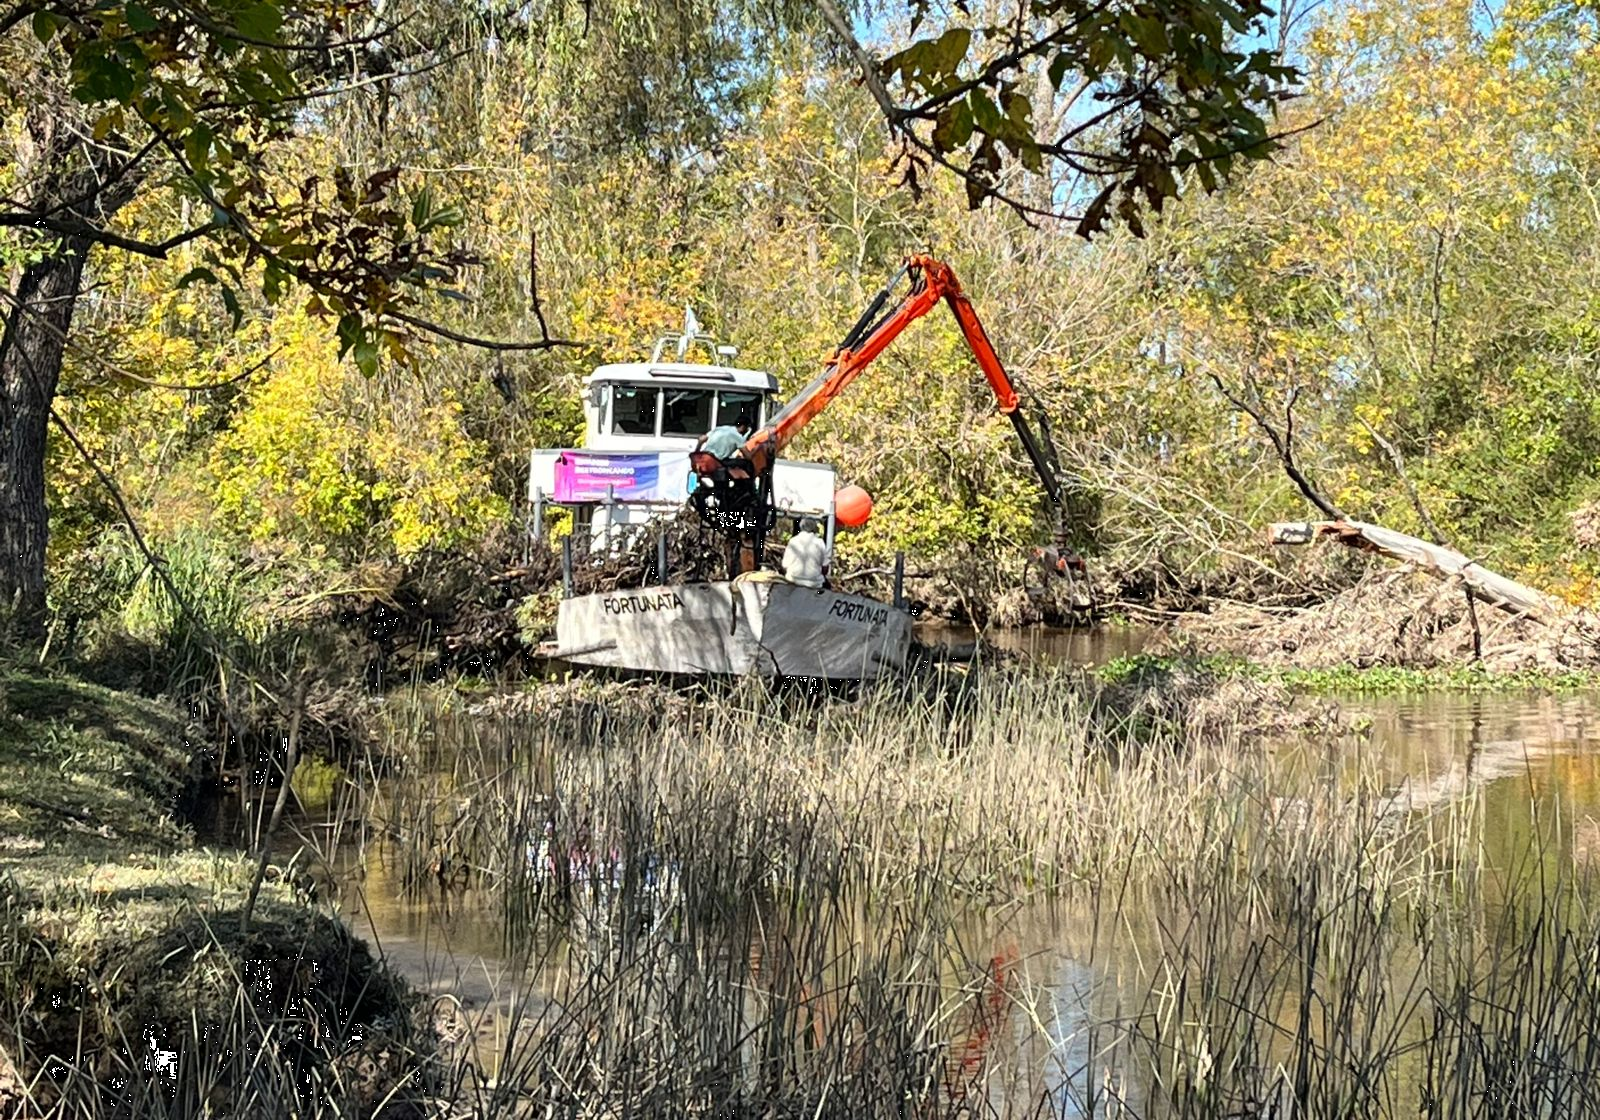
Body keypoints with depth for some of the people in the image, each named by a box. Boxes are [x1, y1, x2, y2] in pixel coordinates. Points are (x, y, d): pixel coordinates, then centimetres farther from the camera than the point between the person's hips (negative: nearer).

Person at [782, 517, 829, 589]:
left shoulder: (793, 541, -3)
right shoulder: (820, 543, -3)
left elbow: (785, 566, -1)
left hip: (793, 583, 0)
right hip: (814, 585, 0)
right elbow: (825, 568, 0)